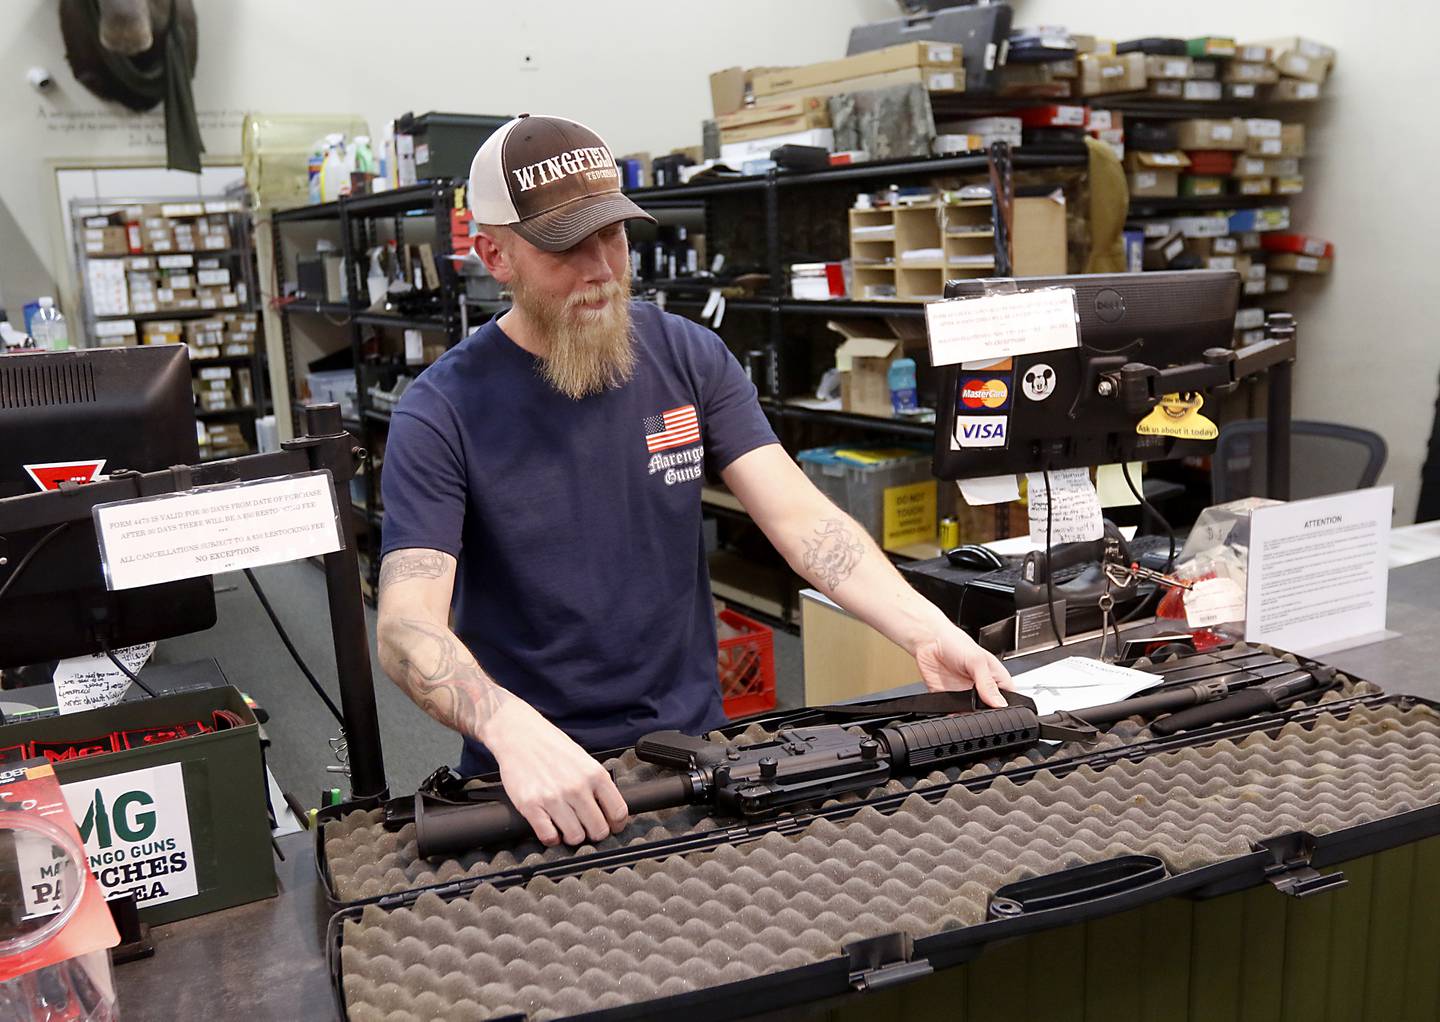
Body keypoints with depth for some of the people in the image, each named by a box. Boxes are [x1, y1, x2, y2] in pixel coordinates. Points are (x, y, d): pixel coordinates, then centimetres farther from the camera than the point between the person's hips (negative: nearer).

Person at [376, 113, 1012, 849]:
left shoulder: (690, 358, 2)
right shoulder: (441, 414, -10)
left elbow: (799, 516, -6)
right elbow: (407, 628, -18)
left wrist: (927, 633, -21)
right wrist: (515, 731, -38)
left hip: (694, 738, 2)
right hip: (534, 784, -2)